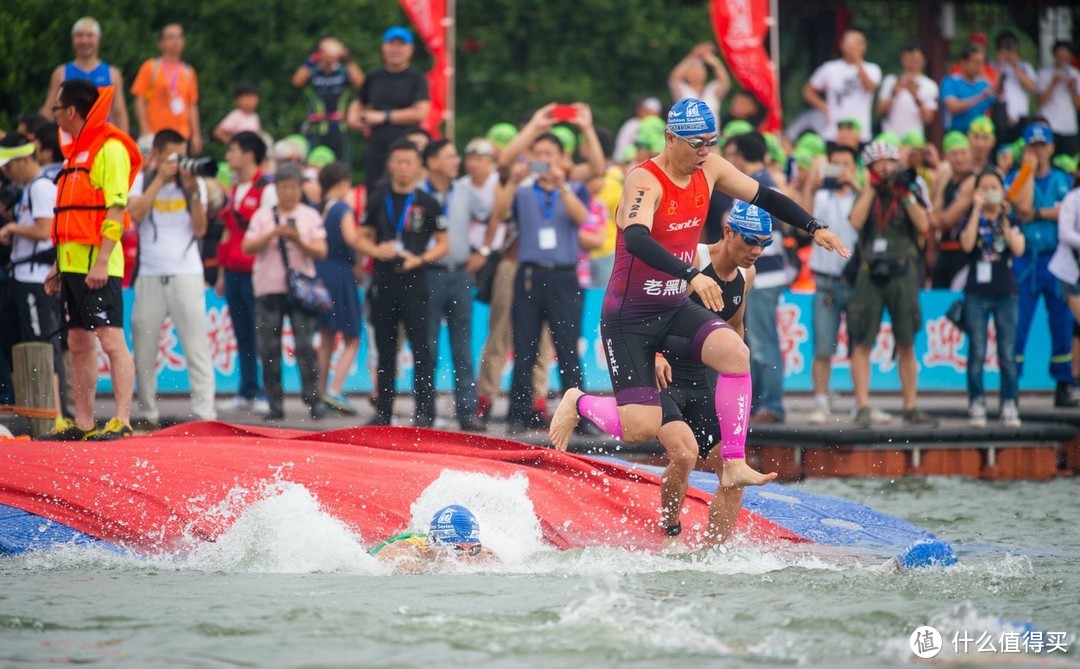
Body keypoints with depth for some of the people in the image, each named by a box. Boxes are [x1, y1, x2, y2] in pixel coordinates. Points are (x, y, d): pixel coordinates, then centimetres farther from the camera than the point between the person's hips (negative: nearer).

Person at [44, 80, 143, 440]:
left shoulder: (109, 148, -9)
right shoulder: (75, 151, 20)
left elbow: (116, 208, -16)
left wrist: (101, 261, -23)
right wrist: (58, 266, 21)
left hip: (97, 264, -10)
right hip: (73, 263, 10)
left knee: (111, 339, -12)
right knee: (78, 343, 9)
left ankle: (121, 421, -16)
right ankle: (83, 424, 12)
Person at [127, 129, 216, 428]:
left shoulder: (194, 183, 9)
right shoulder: (141, 181, 7)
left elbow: (200, 230, 1)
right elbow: (136, 213, -12)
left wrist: (193, 191, -9)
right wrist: (160, 179, -10)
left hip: (186, 274, 0)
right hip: (149, 276, 0)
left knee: (197, 346, -8)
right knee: (144, 348, 1)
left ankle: (204, 413, -11)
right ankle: (148, 414, 10)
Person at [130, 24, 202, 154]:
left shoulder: (188, 72, 12)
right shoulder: (151, 67, 2)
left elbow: (192, 105, 14)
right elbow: (140, 101, 0)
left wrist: (196, 135, 8)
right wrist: (145, 131, -9)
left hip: (181, 136, 3)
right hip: (155, 134, -3)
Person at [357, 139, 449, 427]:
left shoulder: (427, 204, 2)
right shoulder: (377, 200, 9)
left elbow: (443, 244, 5)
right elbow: (362, 238, 13)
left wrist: (420, 259, -12)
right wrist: (376, 250, -8)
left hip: (414, 283, -3)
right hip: (382, 282, 3)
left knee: (421, 348, -7)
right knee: (385, 349, 8)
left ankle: (424, 411, -7)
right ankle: (383, 411, 14)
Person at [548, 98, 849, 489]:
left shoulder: (709, 169, 0)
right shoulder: (645, 182, -23)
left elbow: (764, 197, 13)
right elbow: (636, 240, -40)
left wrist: (813, 227, 1)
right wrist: (692, 276, -52)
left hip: (676, 310, 7)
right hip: (629, 317, -7)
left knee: (735, 353, -23)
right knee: (640, 428, -13)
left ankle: (734, 465, -17)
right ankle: (579, 402, 20)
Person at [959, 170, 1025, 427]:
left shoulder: (1011, 220, 7)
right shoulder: (972, 219, 4)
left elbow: (1018, 249, -9)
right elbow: (967, 244, -16)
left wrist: (1003, 220, -15)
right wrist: (977, 210, -15)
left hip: (1006, 294, 1)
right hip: (977, 294, -1)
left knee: (1007, 355, 0)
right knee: (976, 353, -2)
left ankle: (1010, 406, 3)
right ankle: (977, 406, 1)